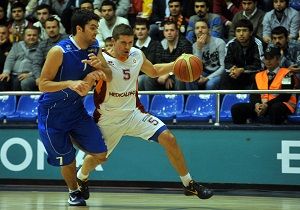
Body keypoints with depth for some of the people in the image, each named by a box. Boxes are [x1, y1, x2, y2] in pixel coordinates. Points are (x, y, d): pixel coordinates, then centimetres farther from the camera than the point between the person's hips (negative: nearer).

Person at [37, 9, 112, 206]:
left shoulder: (94, 48, -3)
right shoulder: (59, 51, -22)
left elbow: (109, 77, 0)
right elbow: (43, 84, -20)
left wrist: (98, 66, -22)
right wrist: (69, 83, -35)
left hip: (76, 109, 6)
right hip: (52, 113, -6)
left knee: (100, 154, 0)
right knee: (67, 160, 3)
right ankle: (74, 191, 31)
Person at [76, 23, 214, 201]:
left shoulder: (137, 55, -2)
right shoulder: (103, 59, -19)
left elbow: (154, 71, 17)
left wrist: (175, 65, 3)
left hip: (133, 113, 3)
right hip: (108, 119, -3)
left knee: (169, 139, -12)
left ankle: (189, 184, -1)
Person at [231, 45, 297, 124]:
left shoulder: (286, 74, 1)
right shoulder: (259, 76, 19)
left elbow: (285, 95, -11)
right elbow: (253, 94, 10)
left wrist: (267, 105, -20)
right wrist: (256, 104, -14)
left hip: (283, 106, -5)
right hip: (261, 106, 5)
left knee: (275, 108, -42)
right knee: (236, 108, -13)